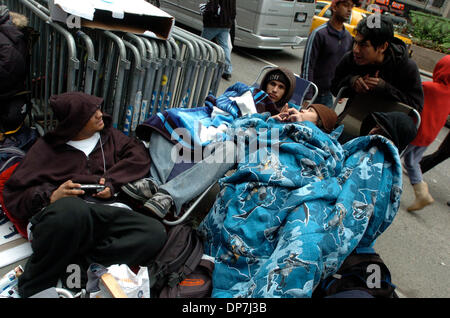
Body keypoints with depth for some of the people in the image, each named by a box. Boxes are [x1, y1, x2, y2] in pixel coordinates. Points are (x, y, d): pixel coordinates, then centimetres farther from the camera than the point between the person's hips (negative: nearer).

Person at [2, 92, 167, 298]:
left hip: (105, 212, 3)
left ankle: (73, 265, -26)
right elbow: (14, 194, 10)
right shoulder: (46, 147, 15)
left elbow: (139, 155, 14)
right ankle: (34, 287, -19)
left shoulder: (108, 136, 24)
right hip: (62, 212, -3)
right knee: (72, 209, -42)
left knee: (155, 233, -27)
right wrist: (51, 196, -12)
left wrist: (111, 182, -2)